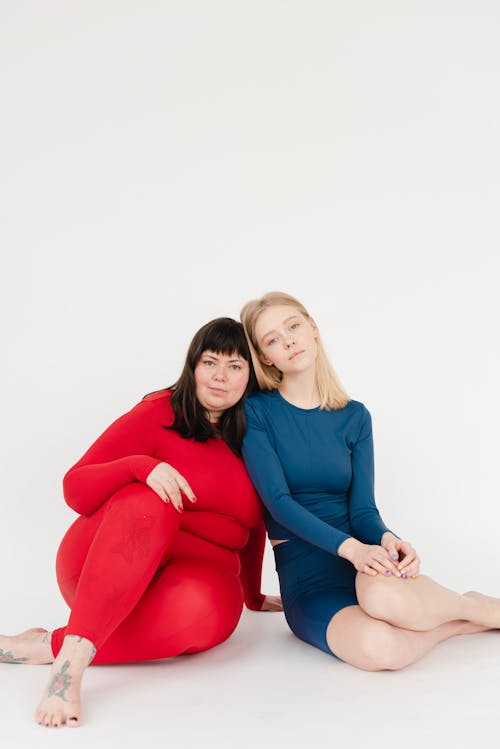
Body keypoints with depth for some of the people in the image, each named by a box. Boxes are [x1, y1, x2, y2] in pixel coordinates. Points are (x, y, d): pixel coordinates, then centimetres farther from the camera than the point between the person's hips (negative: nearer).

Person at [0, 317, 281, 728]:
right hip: (104, 566, -2)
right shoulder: (159, 413, -3)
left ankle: (48, 646, -25)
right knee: (149, 504, -37)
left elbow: (253, 522, 21)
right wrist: (141, 466, -25)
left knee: (206, 608, -37)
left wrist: (253, 596, 25)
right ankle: (72, 662, -43)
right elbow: (75, 489, -8)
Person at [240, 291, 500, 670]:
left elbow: (362, 509, 2)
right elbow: (277, 501, -12)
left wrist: (387, 539, -22)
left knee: (383, 594, -37)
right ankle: (462, 621, -4)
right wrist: (349, 546, -26)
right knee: (377, 647, -34)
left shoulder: (354, 417, 7)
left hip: (361, 557, 2)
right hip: (306, 581, -2)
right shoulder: (256, 412, -3)